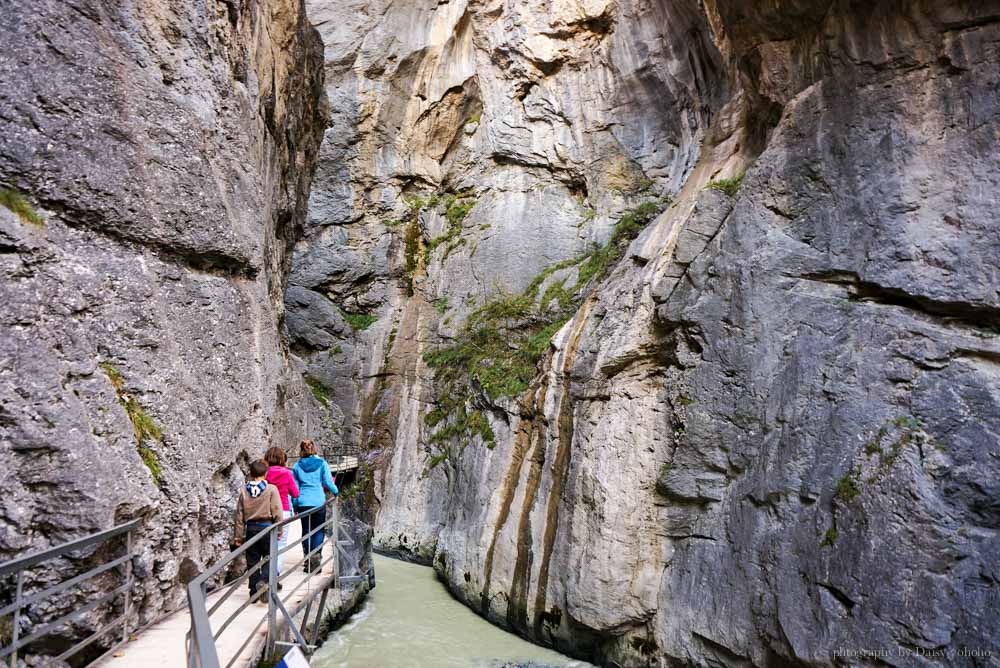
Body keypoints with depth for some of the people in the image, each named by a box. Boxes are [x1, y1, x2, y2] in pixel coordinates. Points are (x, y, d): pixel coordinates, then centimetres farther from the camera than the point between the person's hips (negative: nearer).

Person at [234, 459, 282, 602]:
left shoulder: (244, 490, 2)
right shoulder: (271, 489, -8)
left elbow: (239, 515, 5)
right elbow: (277, 513, -10)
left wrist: (239, 535, 11)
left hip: (250, 529, 3)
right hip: (267, 527, -3)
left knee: (252, 560, 11)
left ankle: (254, 593, 14)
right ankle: (263, 581, -19)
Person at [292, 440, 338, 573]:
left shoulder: (297, 466, 5)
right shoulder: (322, 463, -1)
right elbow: (329, 482, -2)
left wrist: (295, 506, 14)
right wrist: (336, 492, 17)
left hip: (303, 503, 2)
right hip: (319, 502, -2)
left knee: (306, 530, 10)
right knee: (318, 530, 7)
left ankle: (308, 559, 10)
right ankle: (316, 556, -4)